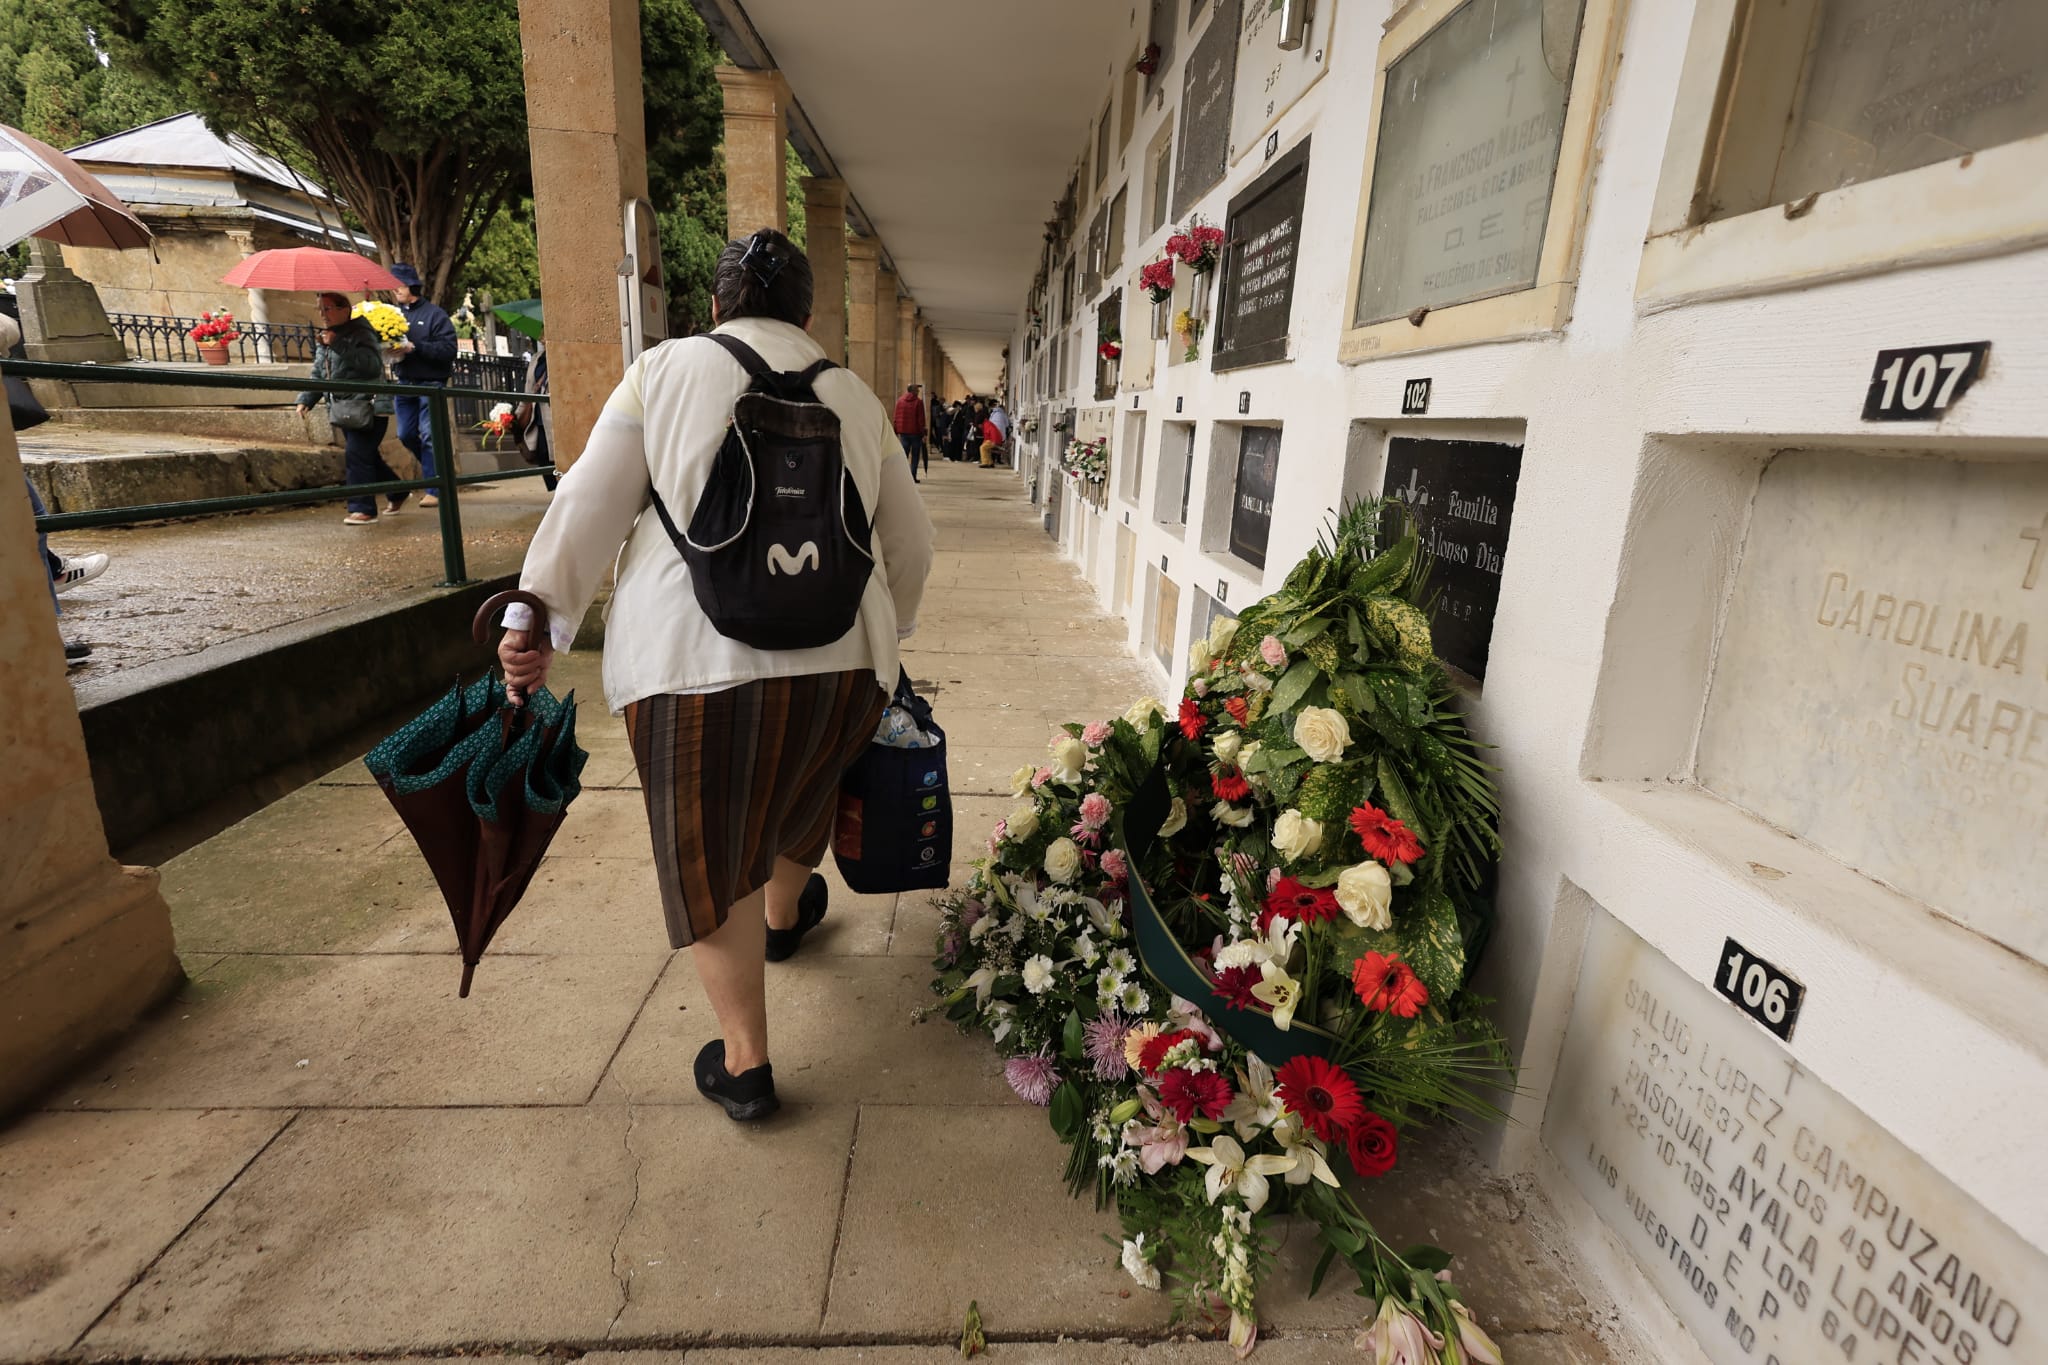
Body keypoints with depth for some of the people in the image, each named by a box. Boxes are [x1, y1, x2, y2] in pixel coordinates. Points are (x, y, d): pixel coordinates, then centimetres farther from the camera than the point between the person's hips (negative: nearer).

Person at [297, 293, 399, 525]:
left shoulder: (360, 333, -8)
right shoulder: (324, 339, 18)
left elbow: (372, 363, -27)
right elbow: (318, 376, 23)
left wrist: (337, 345, -29)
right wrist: (306, 400, 12)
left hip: (367, 408, -9)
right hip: (346, 410, 9)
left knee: (356, 455, -14)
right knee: (368, 457, 13)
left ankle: (362, 509, -11)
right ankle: (398, 492, 31)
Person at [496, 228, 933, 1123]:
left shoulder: (665, 370, 8)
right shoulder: (855, 397, 14)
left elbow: (591, 505, 1)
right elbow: (910, 543, 18)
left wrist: (537, 617, 4)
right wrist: (885, 631, 31)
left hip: (693, 654, -2)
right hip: (839, 653, 3)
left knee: (712, 848, 10)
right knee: (797, 790, 28)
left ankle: (745, 1064, 19)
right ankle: (785, 915, 56)